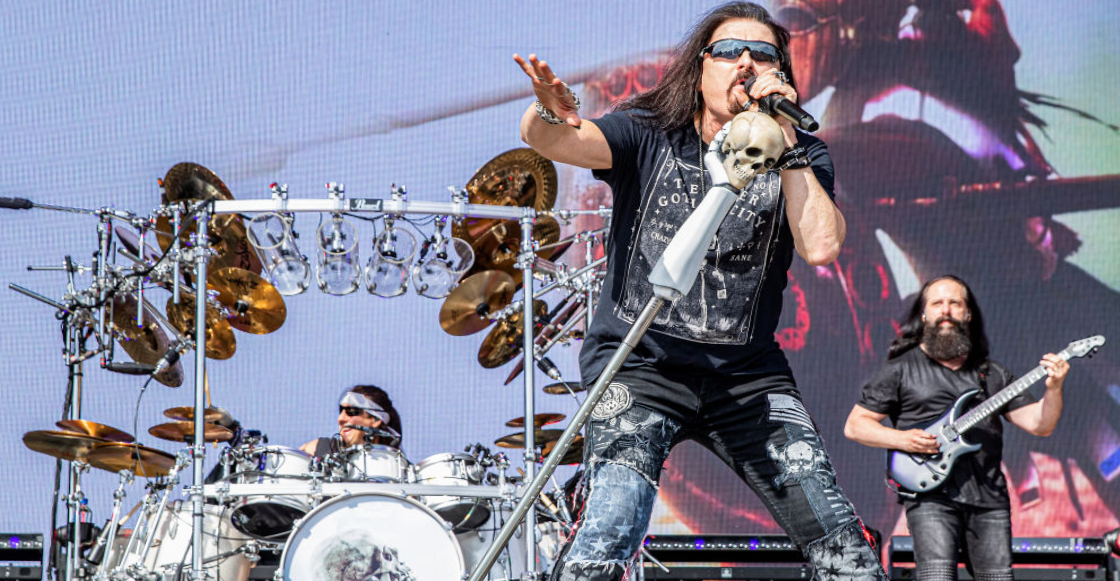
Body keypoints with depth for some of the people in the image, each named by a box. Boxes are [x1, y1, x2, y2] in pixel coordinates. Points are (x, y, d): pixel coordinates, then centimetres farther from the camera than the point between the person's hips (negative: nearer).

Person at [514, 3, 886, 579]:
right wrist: (551, 117, -44)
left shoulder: (800, 157, 5)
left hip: (747, 374, 3)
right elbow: (559, 142, -20)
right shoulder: (648, 135, -1)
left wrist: (785, 141, -14)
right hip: (640, 362, -3)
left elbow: (820, 246, -13)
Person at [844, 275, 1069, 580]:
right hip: (931, 495, -4)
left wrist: (1053, 389, -6)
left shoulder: (992, 374, 18)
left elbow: (1039, 424, 13)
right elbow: (854, 425, 8)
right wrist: (903, 439, -8)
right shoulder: (901, 370, 9)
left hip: (989, 498, 4)